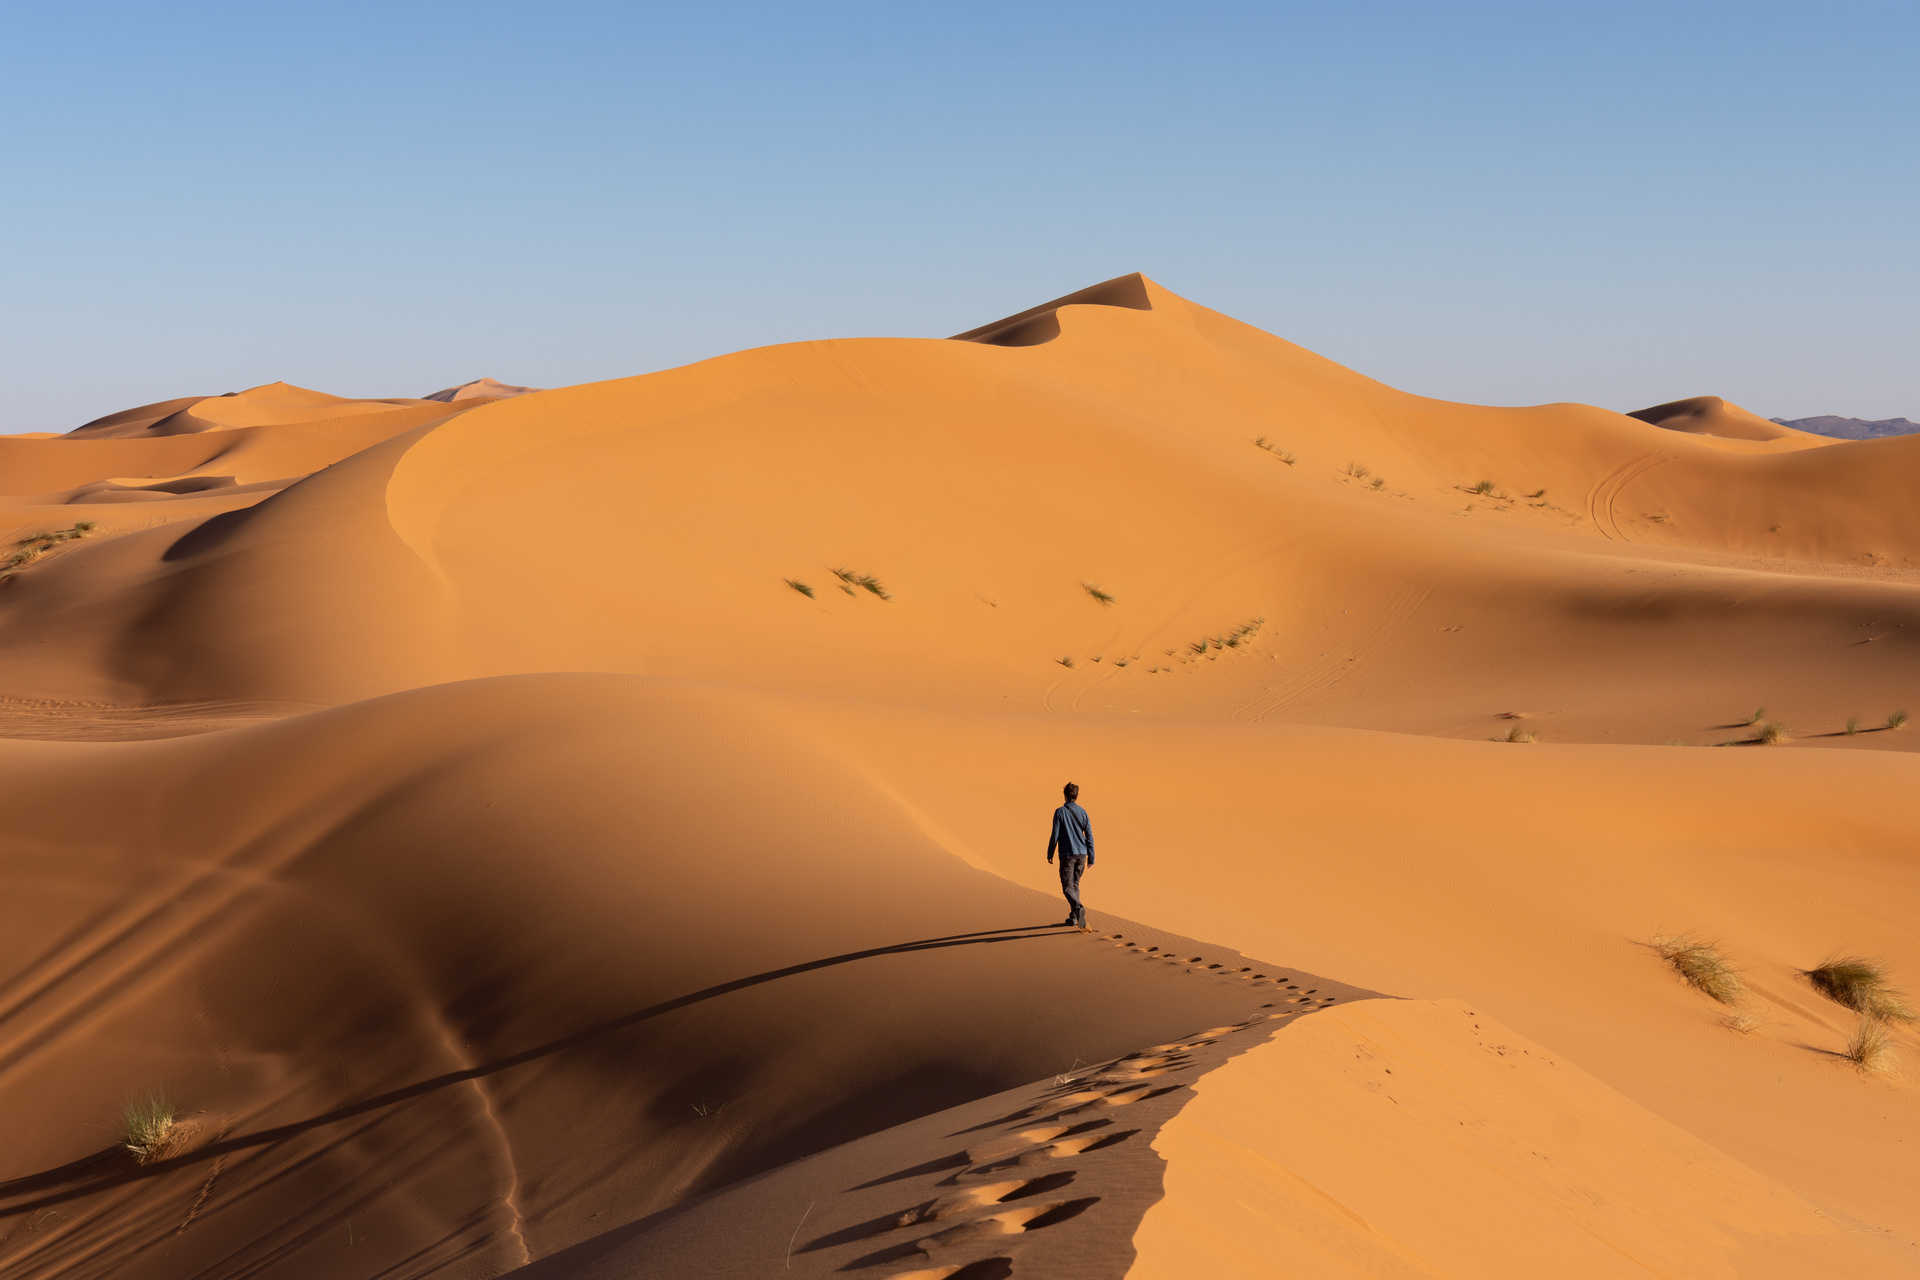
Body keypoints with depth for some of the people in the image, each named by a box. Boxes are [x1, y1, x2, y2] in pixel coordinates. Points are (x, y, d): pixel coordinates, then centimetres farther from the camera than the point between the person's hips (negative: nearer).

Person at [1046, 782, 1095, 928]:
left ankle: (1079, 907, -30)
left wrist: (1049, 854, 4)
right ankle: (1073, 917, 19)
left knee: (1068, 887, -4)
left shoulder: (1060, 812, -8)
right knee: (1075, 884, 17)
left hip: (1067, 854, -4)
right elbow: (1089, 836, 4)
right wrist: (1091, 858, 10)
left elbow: (1055, 835, -8)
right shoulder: (1082, 812, 4)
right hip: (1081, 854, 4)